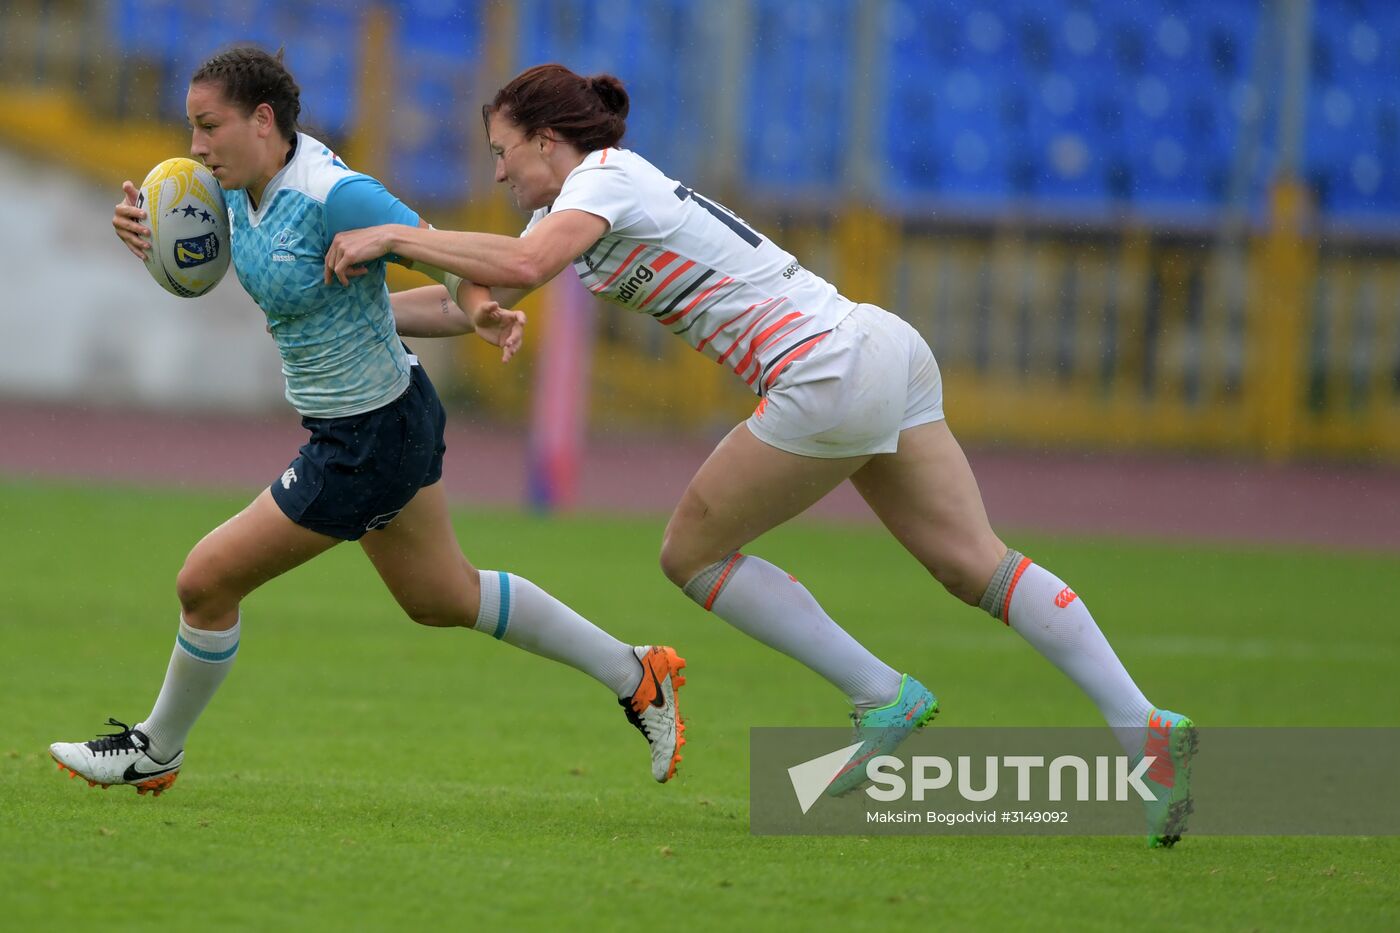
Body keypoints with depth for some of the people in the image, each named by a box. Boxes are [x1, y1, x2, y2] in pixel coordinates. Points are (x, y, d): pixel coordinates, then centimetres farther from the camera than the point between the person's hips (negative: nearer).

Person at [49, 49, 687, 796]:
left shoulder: (336, 198, -28)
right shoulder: (245, 183, -3)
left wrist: (483, 312, -45)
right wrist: (153, 239, -9)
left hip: (371, 443, -10)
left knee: (205, 582, 0)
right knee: (442, 598, 27)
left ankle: (158, 749, 24)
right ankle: (633, 675, 37)